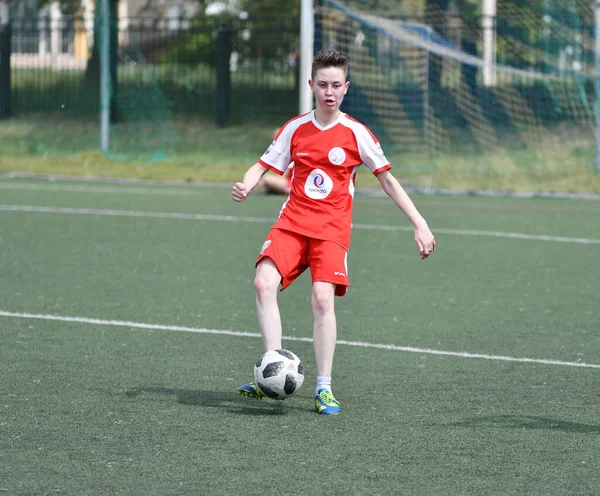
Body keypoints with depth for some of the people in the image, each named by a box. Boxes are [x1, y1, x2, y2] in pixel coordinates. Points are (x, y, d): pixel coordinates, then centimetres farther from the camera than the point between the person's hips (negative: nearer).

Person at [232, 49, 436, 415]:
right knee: (264, 282, -21)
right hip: (292, 223, 3)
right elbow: (264, 165, 12)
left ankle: (324, 388, -11)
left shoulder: (356, 134, 0)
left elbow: (387, 179, 5)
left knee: (323, 298, -20)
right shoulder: (295, 129, 7)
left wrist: (419, 224, 1)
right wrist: (246, 186, -11)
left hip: (332, 229, -2)